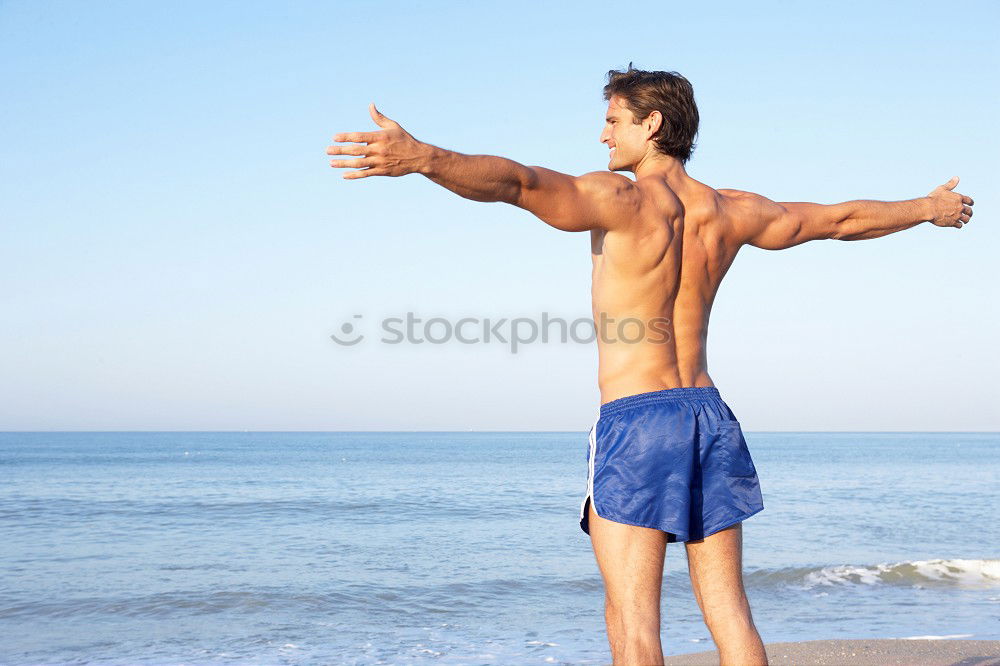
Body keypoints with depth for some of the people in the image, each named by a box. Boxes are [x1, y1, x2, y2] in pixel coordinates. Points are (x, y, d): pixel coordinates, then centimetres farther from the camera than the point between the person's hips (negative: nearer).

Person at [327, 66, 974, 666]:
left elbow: (523, 182, -26)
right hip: (709, 413, 6)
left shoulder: (621, 198, -7)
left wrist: (423, 157, -40)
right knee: (729, 610, 9)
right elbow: (841, 218, 25)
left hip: (635, 419, -6)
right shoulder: (728, 211, 12)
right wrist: (928, 207, 43)